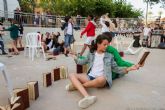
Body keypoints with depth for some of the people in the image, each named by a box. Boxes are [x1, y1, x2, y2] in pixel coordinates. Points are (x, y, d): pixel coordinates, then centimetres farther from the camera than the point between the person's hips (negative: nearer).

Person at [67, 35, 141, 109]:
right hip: (90, 77, 3)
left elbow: (116, 69, 13)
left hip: (101, 79, -2)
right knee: (72, 75, -20)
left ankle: (77, 85, -18)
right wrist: (74, 57, 31)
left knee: (101, 79, -40)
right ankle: (87, 97, -42)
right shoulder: (91, 54, 14)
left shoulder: (109, 56, 11)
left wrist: (129, 69, 3)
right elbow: (84, 61, 31)